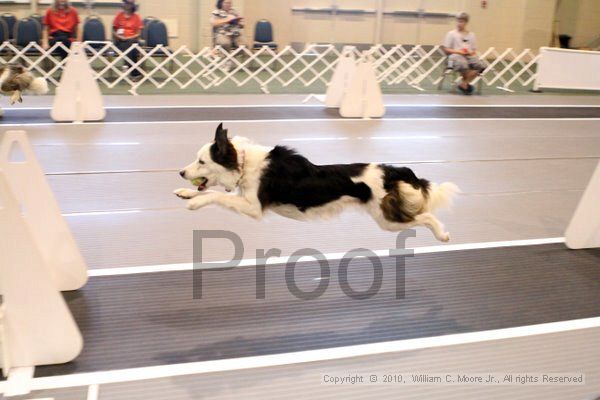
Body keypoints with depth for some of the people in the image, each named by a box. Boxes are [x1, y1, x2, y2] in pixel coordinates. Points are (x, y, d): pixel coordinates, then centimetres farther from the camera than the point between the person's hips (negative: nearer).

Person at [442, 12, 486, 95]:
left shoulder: (471, 35, 20)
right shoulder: (451, 34, 8)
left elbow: (474, 50, 20)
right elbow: (446, 49, 2)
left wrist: (471, 52, -5)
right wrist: (459, 51, -11)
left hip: (469, 56, 4)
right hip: (456, 56, -4)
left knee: (481, 66, -26)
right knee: (463, 65, -40)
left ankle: (463, 84, -17)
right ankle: (466, 83, -12)